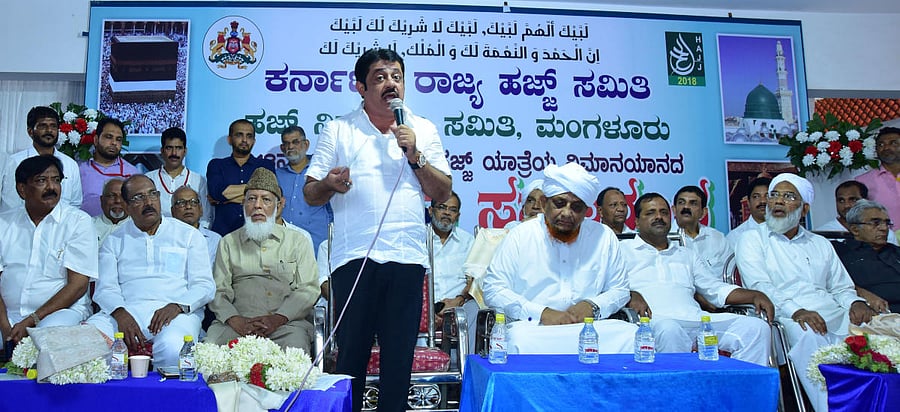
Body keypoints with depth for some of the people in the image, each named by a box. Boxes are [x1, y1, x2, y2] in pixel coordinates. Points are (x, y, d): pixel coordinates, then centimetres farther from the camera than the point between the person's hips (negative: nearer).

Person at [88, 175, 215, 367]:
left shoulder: (188, 235, 14)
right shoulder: (114, 241, 20)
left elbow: (204, 285, 6)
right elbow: (105, 288, 7)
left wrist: (176, 306, -14)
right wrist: (120, 314, -16)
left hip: (175, 312, -2)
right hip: (126, 310, 2)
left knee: (172, 347, -37)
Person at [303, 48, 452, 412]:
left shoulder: (424, 130, 13)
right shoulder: (338, 130, 9)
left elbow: (443, 194, 8)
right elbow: (310, 194, 6)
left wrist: (415, 156, -5)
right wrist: (329, 184, -16)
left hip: (407, 257, 2)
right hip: (354, 257, -1)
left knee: (400, 352, 7)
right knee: (351, 351, 3)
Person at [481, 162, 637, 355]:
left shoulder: (603, 236, 12)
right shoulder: (520, 236, 4)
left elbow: (620, 290, 18)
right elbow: (492, 290, -1)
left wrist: (592, 306, -5)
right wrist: (542, 314, -13)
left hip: (589, 327, 4)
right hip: (534, 328, -3)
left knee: (631, 334, -26)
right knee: (520, 339, -38)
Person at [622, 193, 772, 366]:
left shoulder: (688, 254, 32)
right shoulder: (623, 250, 17)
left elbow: (718, 289, 28)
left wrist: (755, 295, 12)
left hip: (696, 319, 5)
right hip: (653, 319, -5)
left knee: (756, 327, -14)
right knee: (669, 329, -40)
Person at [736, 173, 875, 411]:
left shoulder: (821, 244, 27)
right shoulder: (752, 240, 10)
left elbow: (841, 288, 23)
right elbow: (760, 286, -5)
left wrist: (856, 303, -2)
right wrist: (795, 311, -22)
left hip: (835, 318, 5)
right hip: (788, 320, -4)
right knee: (806, 335, -37)